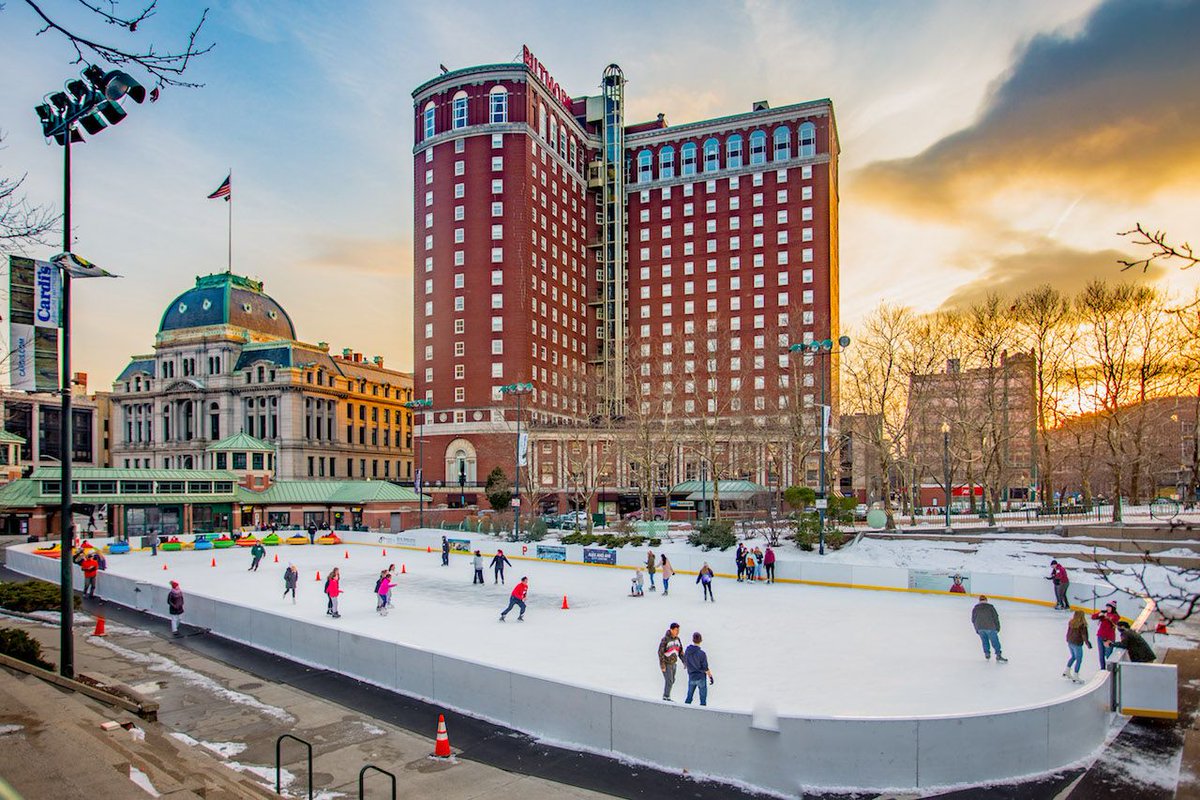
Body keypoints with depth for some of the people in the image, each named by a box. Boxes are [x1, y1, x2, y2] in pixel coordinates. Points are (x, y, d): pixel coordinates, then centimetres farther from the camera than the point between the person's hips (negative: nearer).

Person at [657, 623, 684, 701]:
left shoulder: (677, 639, 0)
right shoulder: (665, 639, -21)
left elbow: (680, 651, 8)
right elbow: (660, 652, -21)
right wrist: (662, 665, -23)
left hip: (673, 663, 7)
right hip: (666, 663, -7)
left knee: (672, 680, 15)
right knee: (669, 681, -10)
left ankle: (666, 696, 29)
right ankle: (666, 698, 3)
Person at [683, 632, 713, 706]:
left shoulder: (687, 651, -6)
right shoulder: (702, 654, -22)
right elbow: (706, 668, -17)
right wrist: (711, 677, -3)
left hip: (691, 677, 5)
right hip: (701, 678, -4)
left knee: (689, 697, 17)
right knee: (703, 698, 8)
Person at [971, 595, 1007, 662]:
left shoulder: (975, 608, 11)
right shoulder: (990, 606, 1)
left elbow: (973, 620, 14)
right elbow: (995, 617, -1)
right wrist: (997, 627, 8)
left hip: (980, 628, 3)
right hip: (990, 628, -3)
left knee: (985, 641, 21)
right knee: (995, 641, 1)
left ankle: (987, 654, 22)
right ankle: (998, 656, -4)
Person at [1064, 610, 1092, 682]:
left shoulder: (1071, 623, 0)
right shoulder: (1082, 625, -20)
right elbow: (1084, 635, -16)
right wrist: (1088, 644, -5)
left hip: (1070, 643, 7)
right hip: (1077, 644, -7)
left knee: (1073, 656, 27)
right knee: (1079, 660, 5)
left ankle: (1066, 671, 30)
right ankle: (1075, 677, 9)